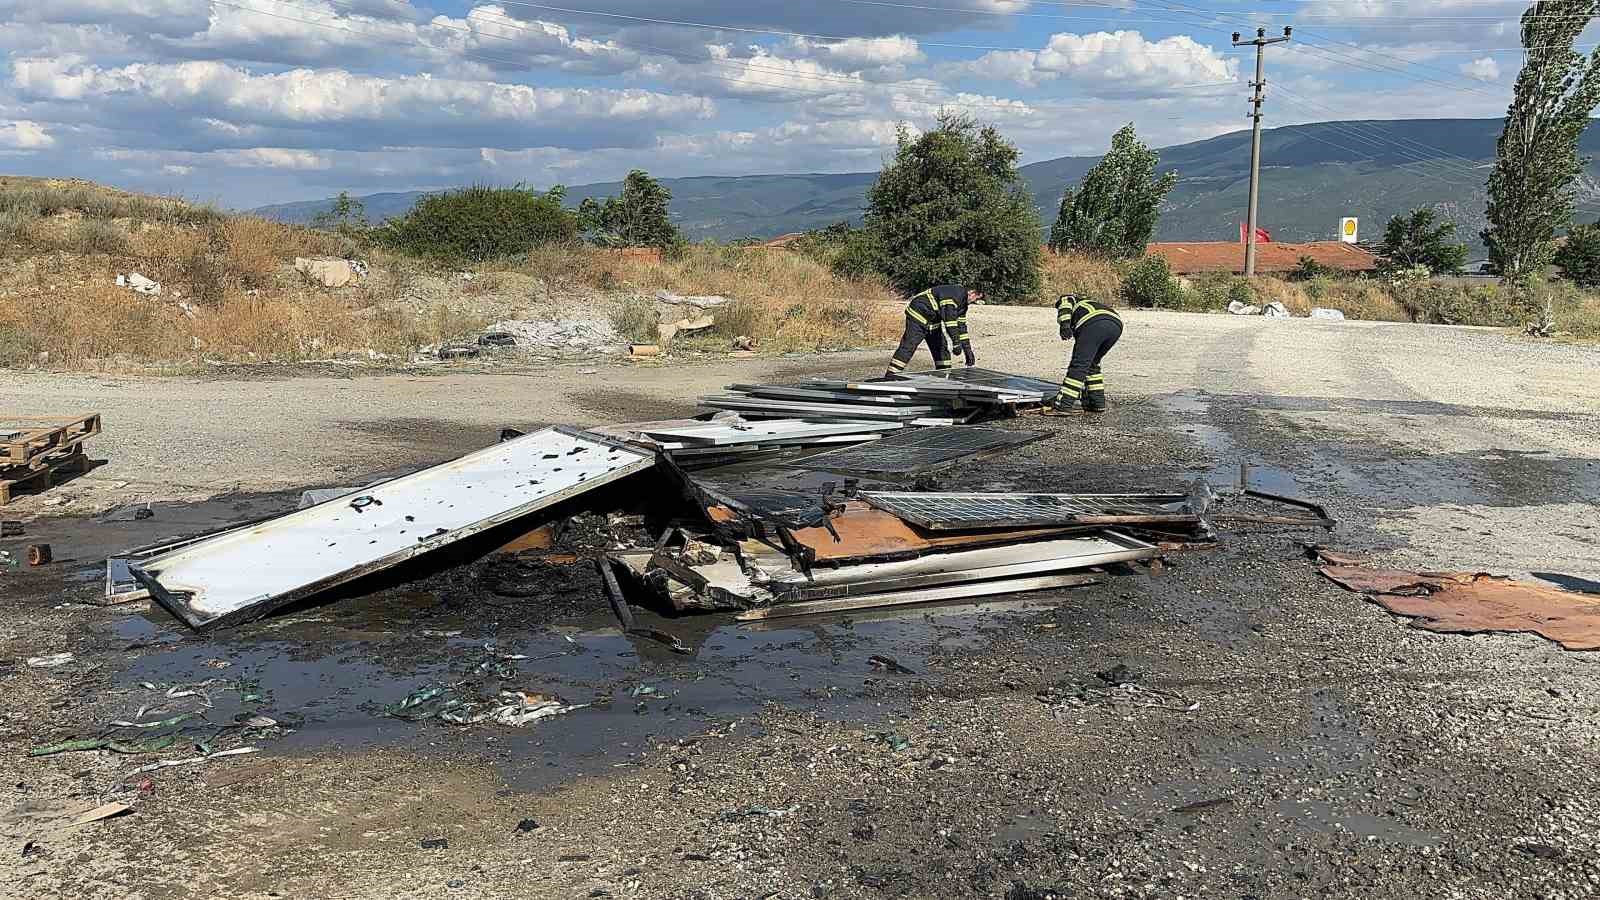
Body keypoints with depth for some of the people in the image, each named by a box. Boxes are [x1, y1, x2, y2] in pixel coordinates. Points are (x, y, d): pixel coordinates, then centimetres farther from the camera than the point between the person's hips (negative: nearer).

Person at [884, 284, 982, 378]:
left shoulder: (963, 302, 9)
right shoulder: (955, 293, -23)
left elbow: (961, 326, 15)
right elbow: (949, 317, -31)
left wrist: (968, 351, 13)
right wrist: (956, 341, -32)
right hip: (918, 315, -11)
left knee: (942, 347, 9)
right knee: (908, 347, -17)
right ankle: (890, 377, -20)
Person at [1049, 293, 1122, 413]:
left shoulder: (1066, 299, 33)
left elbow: (1064, 304, 3)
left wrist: (1065, 325, -12)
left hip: (1094, 323, -7)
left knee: (1079, 364, -6)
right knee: (1093, 364, 23)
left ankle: (1064, 404, -9)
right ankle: (1097, 402, 21)